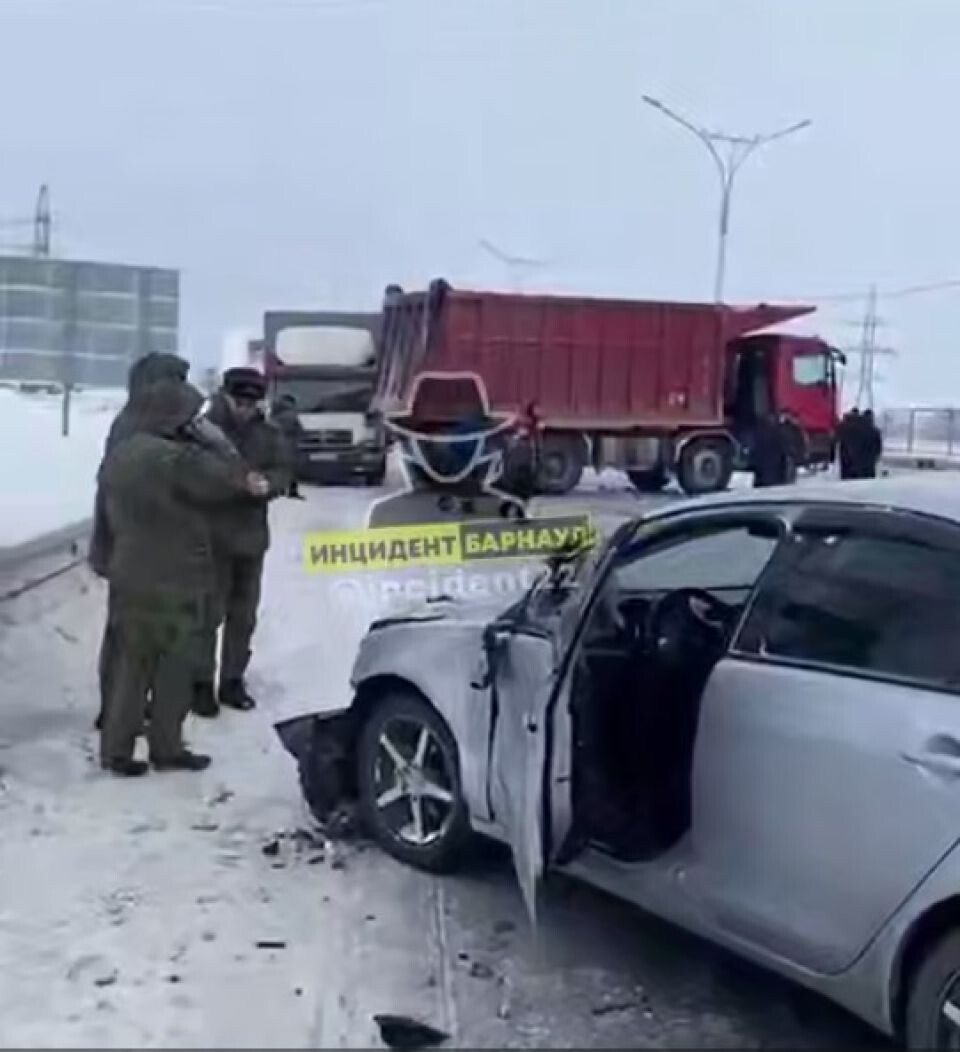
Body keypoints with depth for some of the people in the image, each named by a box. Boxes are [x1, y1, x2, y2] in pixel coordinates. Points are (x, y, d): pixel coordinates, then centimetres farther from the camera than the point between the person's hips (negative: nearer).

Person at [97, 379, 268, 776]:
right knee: (172, 669, 5)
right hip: (170, 584, -8)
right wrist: (248, 480, 11)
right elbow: (217, 476, -7)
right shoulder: (175, 459, -21)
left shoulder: (118, 455, 9)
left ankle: (115, 749, 18)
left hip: (128, 579, 8)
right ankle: (167, 748, 15)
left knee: (129, 664, 14)